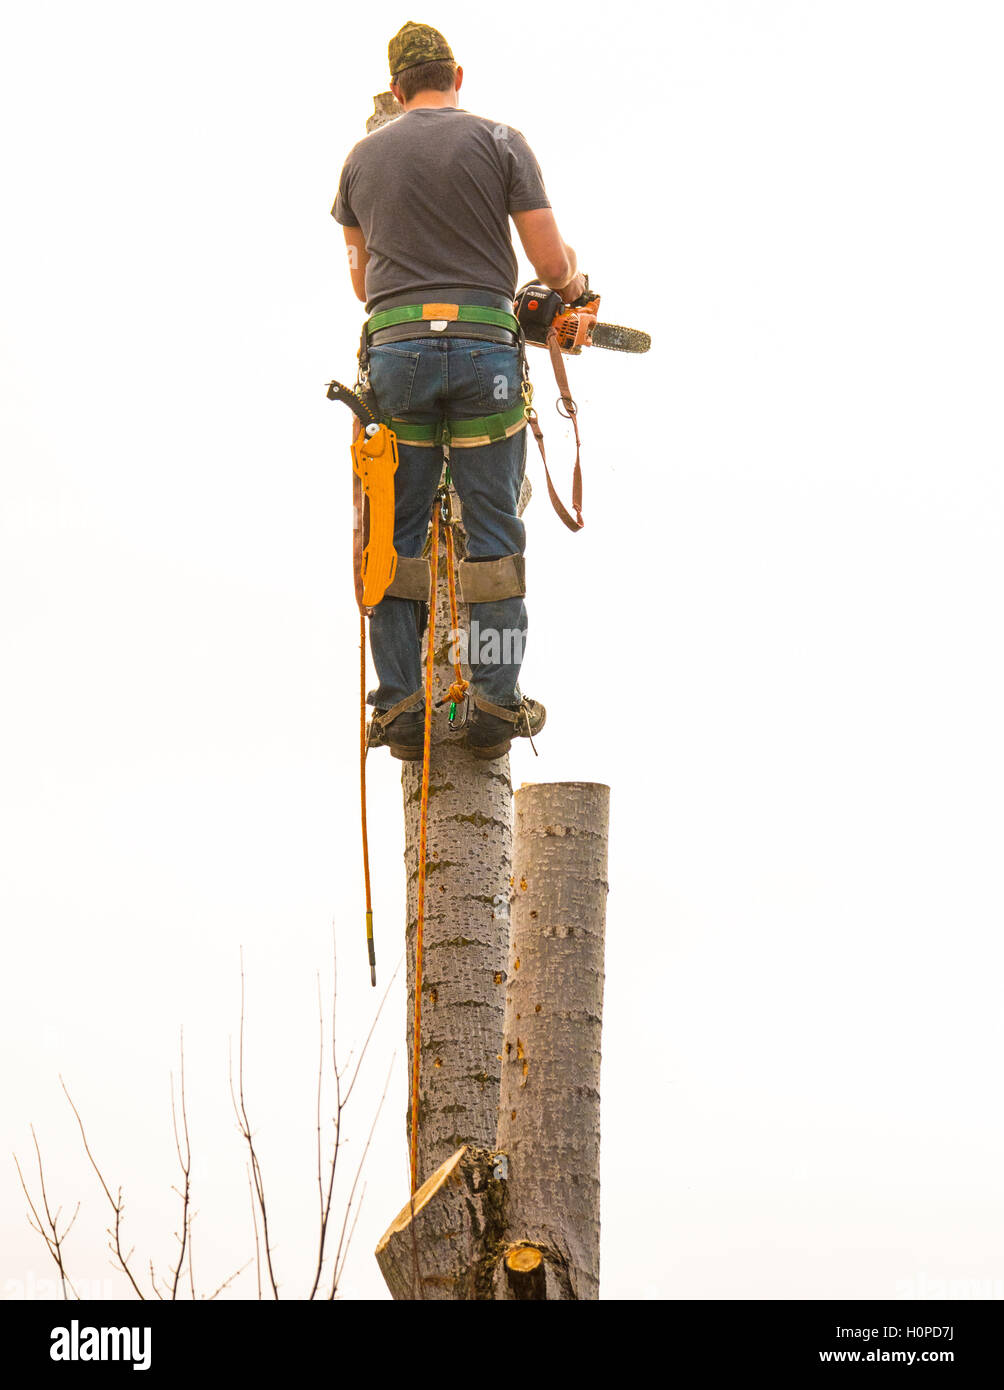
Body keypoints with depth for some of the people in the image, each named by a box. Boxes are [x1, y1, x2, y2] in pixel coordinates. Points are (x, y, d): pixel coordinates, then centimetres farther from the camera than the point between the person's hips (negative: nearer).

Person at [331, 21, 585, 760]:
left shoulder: (364, 156, 14)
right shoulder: (500, 141, 5)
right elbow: (552, 265, 1)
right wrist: (574, 282, 25)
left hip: (395, 347, 2)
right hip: (485, 345, -2)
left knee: (395, 531, 6)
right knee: (493, 528, 4)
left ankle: (400, 700, 1)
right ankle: (495, 698, 0)